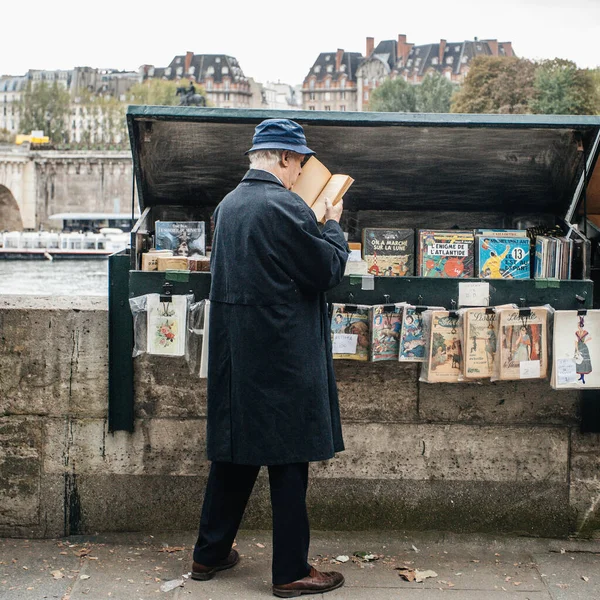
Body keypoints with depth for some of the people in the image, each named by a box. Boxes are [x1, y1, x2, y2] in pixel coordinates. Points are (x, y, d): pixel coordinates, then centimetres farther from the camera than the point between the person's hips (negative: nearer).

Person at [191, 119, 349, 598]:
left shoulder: (228, 204, 10)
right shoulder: (285, 207, -16)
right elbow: (328, 271, -11)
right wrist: (333, 225, 5)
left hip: (234, 351, 8)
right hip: (282, 356, -8)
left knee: (235, 450, 16)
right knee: (288, 458, 1)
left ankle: (210, 554, 26)